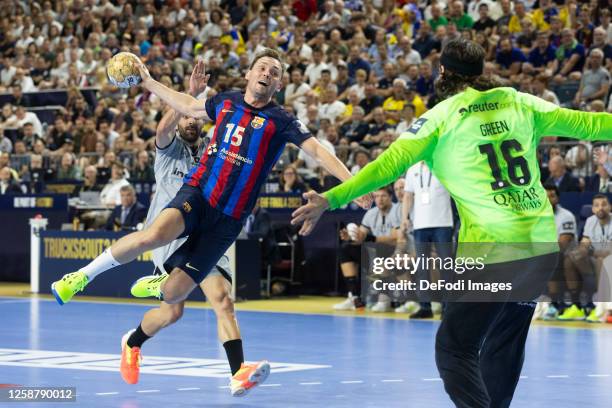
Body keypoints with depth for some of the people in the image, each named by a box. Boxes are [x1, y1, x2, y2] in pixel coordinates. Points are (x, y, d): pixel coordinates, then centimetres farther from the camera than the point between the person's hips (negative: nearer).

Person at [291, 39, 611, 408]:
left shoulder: (442, 116, -1)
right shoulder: (518, 102, 10)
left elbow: (388, 165, -9)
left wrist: (331, 200, -10)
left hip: (492, 250, -5)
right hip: (542, 243, 5)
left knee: (455, 349, 0)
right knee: (505, 345, 21)